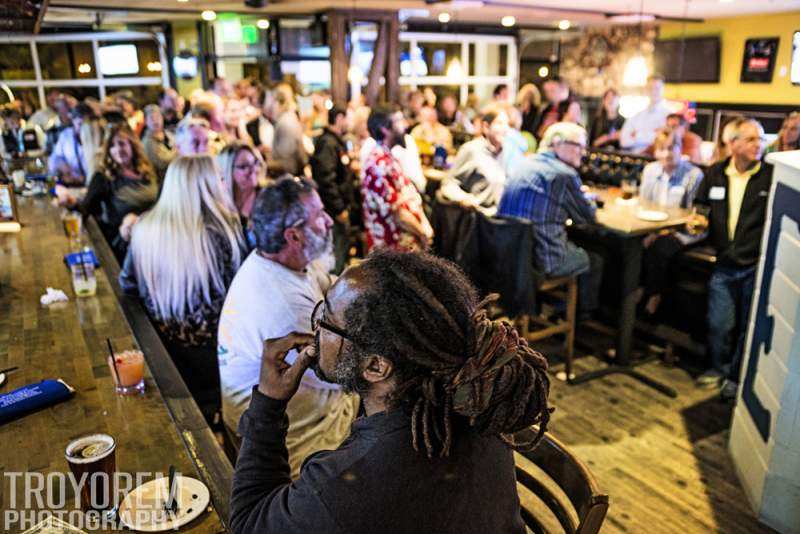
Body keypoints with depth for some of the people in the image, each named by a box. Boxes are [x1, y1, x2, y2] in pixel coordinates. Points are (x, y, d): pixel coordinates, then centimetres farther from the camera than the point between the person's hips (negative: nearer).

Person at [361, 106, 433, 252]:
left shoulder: (389, 159, 12)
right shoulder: (378, 164, -20)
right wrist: (422, 232, -9)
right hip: (394, 247, -9)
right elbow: (396, 210, -21)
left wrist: (424, 225, 3)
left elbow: (410, 195, 15)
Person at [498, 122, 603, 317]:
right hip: (541, 261, -8)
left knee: (574, 244, 32)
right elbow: (587, 217, -2)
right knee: (594, 259, 20)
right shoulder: (565, 175, -14)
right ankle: (584, 312, 38)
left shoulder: (521, 165, 9)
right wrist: (590, 203, 20)